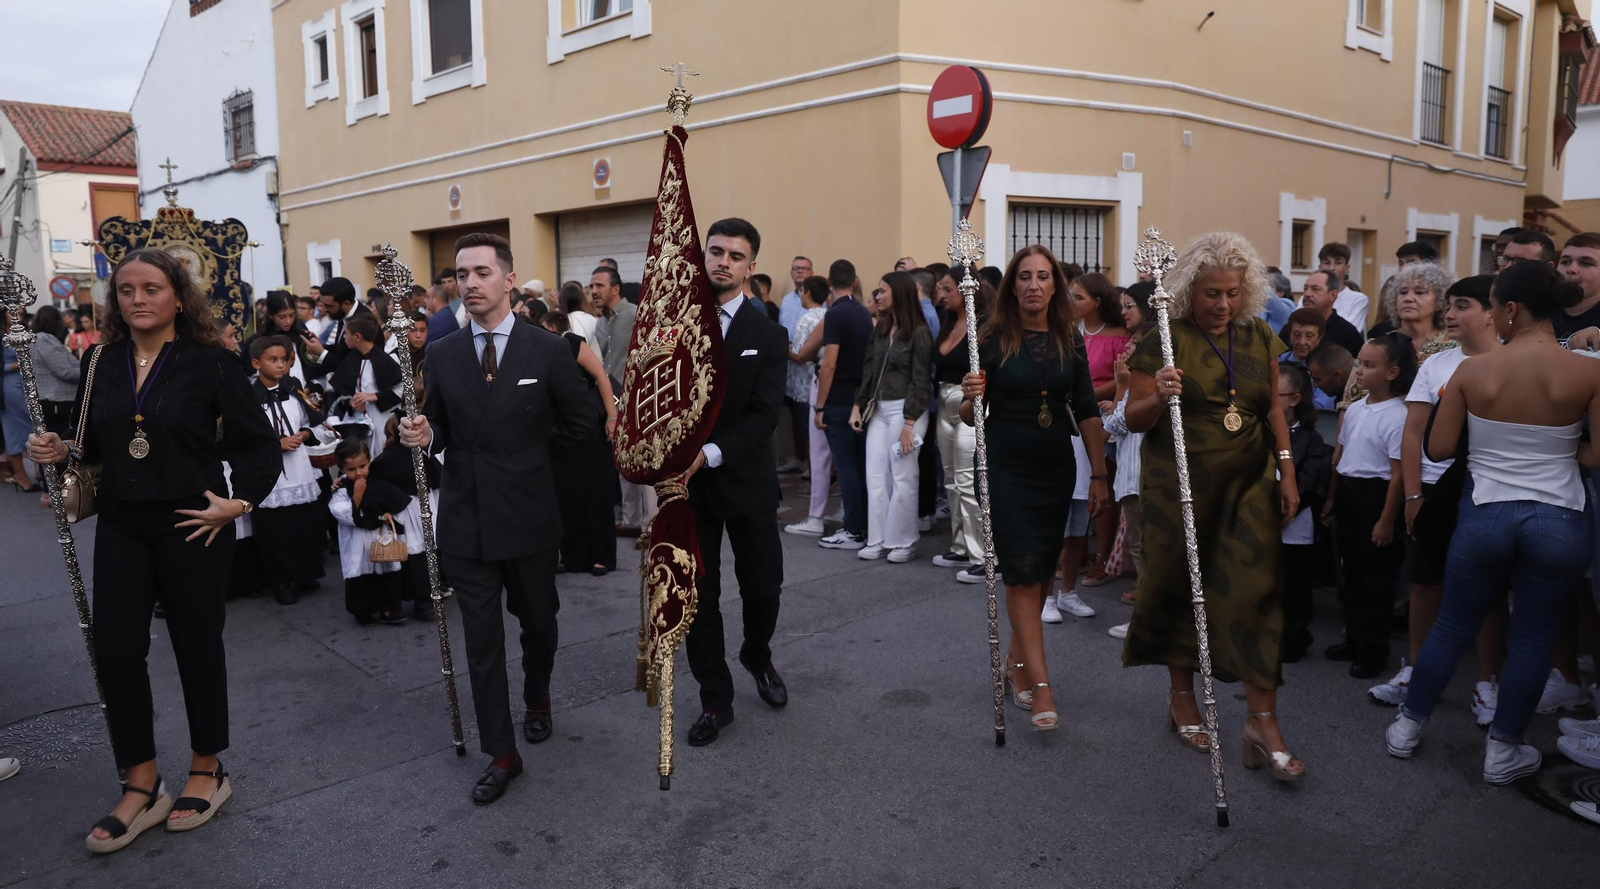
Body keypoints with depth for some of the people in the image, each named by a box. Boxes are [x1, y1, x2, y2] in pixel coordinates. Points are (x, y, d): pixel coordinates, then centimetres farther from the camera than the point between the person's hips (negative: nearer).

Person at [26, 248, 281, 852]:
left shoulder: (209, 362, -8)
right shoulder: (100, 363, 5)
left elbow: (259, 444, -6)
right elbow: (93, 445, 15)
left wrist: (240, 502, -17)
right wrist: (58, 451, -4)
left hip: (192, 526, -4)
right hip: (121, 527, 4)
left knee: (197, 645, 8)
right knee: (115, 651, 4)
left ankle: (207, 772, 28)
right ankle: (141, 787, 21)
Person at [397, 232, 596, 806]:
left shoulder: (549, 349, -5)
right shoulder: (441, 355, 3)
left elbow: (580, 425, 1)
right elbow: (440, 430, 9)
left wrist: (525, 450, 2)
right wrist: (423, 436, -13)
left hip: (529, 516, -1)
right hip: (465, 519, 2)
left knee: (538, 623, 18)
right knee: (481, 640, 5)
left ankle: (537, 700, 46)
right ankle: (501, 753, 17)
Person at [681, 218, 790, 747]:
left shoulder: (767, 335, -3)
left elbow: (764, 415, -12)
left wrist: (712, 454, -25)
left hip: (745, 480, -1)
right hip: (685, 480, 1)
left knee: (764, 588, 8)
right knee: (697, 597, 6)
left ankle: (757, 658, 40)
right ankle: (715, 700, 23)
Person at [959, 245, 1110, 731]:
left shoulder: (1069, 340, 4)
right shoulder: (993, 339, -6)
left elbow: (1087, 412, 7)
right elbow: (968, 415, -4)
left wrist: (1099, 475, 5)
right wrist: (970, 398, -27)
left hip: (1056, 469, 4)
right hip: (1007, 469, -4)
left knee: (1040, 572, 11)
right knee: (1023, 573, -7)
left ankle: (1016, 661, 30)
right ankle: (1041, 688, -4)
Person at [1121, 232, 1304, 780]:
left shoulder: (1260, 338, 6)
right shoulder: (1165, 340, -7)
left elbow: (1273, 408, 14)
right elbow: (1134, 419, -7)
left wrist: (1287, 469, 7)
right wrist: (1158, 397, -27)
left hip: (1248, 483, 3)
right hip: (1180, 485, -3)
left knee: (1255, 591, -2)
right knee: (1180, 586, 8)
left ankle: (1263, 722, 5)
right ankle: (1182, 699, 28)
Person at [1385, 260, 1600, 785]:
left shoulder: (1473, 371, -8)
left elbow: (1437, 448, -6)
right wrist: (1556, 446, 9)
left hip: (1484, 515, 0)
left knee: (1452, 627, 15)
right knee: (1532, 638, 13)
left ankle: (1408, 726, 27)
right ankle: (1503, 750, 23)